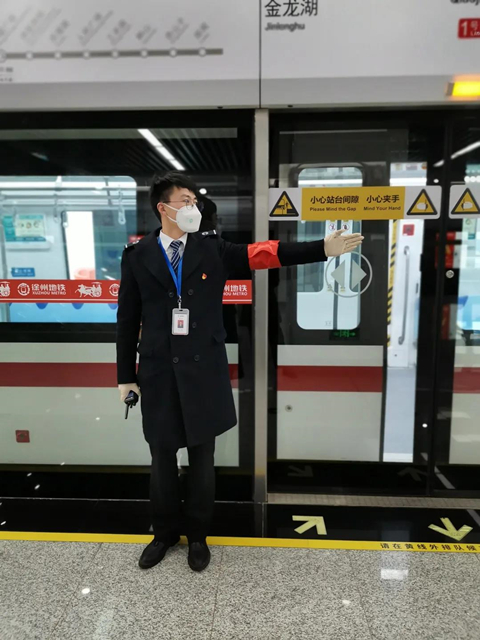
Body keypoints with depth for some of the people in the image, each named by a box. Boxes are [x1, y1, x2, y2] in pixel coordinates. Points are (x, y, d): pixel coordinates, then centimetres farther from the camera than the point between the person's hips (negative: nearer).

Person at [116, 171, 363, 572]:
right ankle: (165, 532, 38)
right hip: (158, 373, 0)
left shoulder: (213, 248, 2)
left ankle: (197, 535, 35)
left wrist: (323, 249, -15)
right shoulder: (137, 255, 1)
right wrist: (126, 376, 3)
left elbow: (266, 253, -6)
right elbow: (128, 319, 2)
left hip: (204, 371, 0)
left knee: (202, 457, 12)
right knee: (162, 457, 13)